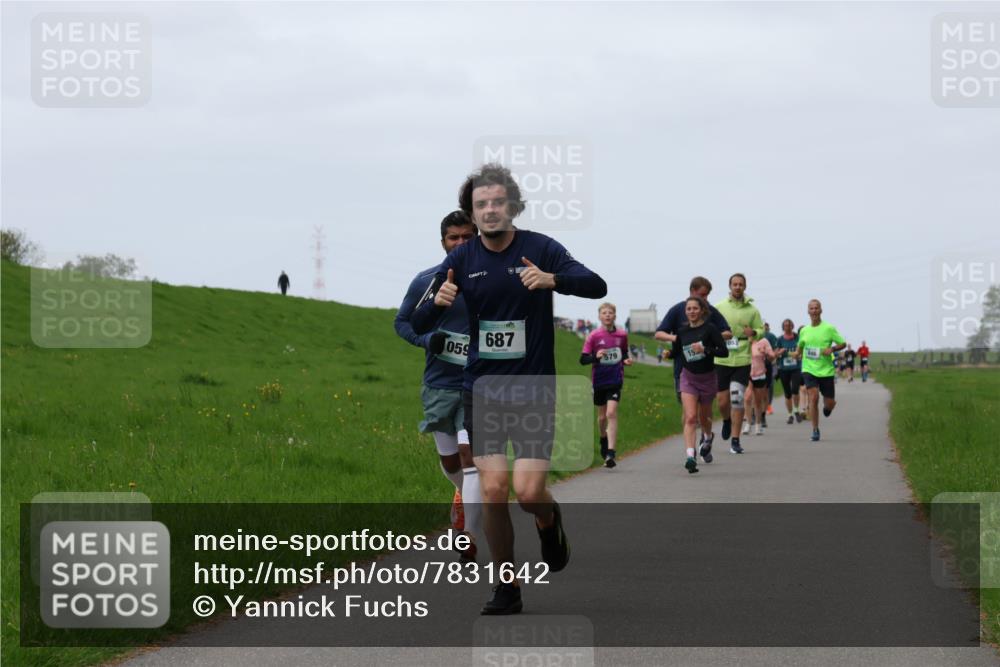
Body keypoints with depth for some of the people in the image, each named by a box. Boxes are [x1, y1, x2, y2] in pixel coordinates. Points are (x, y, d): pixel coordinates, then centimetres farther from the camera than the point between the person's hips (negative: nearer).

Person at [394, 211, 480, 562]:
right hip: (439, 386, 2)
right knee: (449, 461, 13)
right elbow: (402, 322, 10)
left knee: (470, 455, -15)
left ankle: (469, 540, -9)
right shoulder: (426, 282, -1)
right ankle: (464, 493, 49)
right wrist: (427, 340, -9)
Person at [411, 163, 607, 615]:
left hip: (534, 390, -2)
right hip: (481, 389, 2)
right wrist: (439, 302, -21)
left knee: (528, 492, -11)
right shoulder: (462, 260, 2)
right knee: (493, 489, -8)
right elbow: (418, 325, 2)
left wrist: (553, 279, -35)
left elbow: (596, 286, -16)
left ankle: (549, 521, 27)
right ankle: (506, 587, 8)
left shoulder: (540, 249, -5)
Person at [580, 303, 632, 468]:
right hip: (599, 380, 1)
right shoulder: (594, 336, -4)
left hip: (615, 380, -1)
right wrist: (595, 356, -23)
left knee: (611, 413, -15)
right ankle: (604, 438, 44)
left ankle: (610, 453, -20)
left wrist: (626, 361, -3)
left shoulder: (622, 335, 2)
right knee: (602, 416, 12)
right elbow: (583, 359, -5)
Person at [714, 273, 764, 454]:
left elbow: (761, 329, 9)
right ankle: (727, 421, 39)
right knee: (723, 401, 3)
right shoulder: (719, 307, 4)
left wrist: (754, 332, -13)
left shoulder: (752, 310, 4)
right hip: (722, 360, 1)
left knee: (737, 400, -7)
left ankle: (735, 441, -1)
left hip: (742, 360, -1)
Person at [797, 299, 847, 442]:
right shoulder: (804, 331, 7)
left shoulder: (829, 328, -3)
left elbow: (843, 344, 2)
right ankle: (815, 430, -8)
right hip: (809, 369, 1)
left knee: (830, 403, 4)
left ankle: (827, 408, 44)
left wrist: (832, 349, -16)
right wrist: (798, 353, 4)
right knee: (813, 397, -18)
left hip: (826, 370, -1)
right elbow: (800, 346, 25)